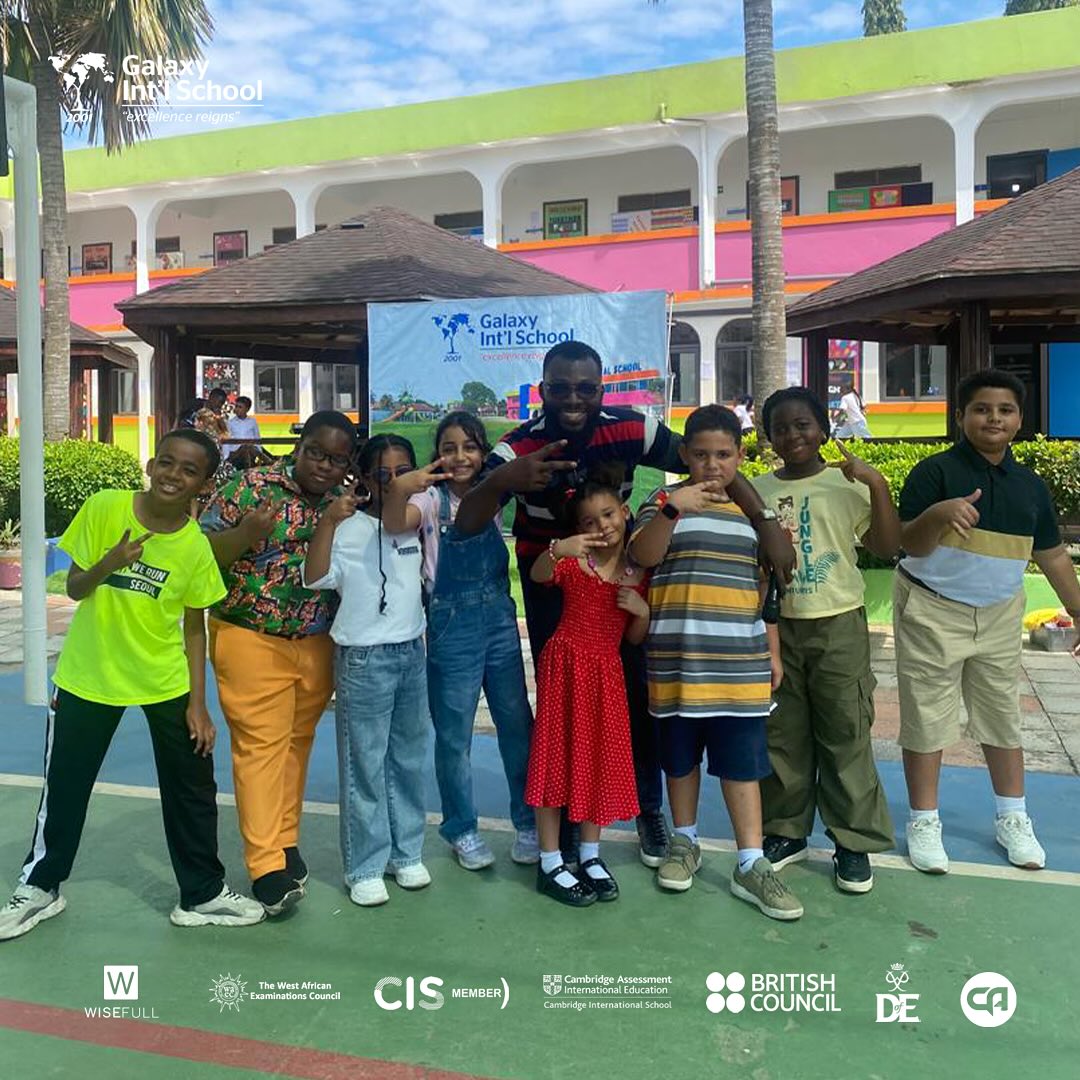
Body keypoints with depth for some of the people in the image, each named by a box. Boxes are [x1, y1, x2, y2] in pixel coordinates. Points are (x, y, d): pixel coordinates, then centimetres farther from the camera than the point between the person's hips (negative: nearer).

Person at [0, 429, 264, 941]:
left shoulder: (197, 547, -12)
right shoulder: (103, 508, -13)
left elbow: (194, 627, -4)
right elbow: (74, 588, -5)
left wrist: (197, 703, -5)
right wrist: (107, 564, -27)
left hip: (165, 681, 0)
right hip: (88, 675, 0)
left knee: (192, 786, 7)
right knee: (65, 783, 13)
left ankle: (203, 893, 24)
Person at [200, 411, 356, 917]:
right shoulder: (252, 487, -9)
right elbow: (200, 551, -12)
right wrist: (245, 533, -28)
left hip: (317, 644, 5)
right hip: (252, 640, -4)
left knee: (296, 742, 13)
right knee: (261, 744, -5)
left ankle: (285, 841, 28)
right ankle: (266, 865, 0)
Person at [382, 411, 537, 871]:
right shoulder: (432, 498, -8)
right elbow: (395, 523, -26)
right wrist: (399, 489, -46)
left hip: (500, 619, 4)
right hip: (452, 626, -3)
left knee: (517, 725, 11)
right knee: (454, 735, 7)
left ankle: (529, 822, 27)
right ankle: (461, 829, 25)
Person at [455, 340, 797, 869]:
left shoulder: (629, 430, -23)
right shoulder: (519, 449, -25)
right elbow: (466, 524, -32)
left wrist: (767, 523, -24)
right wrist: (499, 480, -53)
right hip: (549, 583, -1)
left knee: (638, 694, 6)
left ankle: (649, 811, 27)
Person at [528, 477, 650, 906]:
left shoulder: (638, 571, 7)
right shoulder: (573, 561, -4)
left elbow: (635, 639, 12)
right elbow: (538, 575, -27)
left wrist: (643, 611, -8)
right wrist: (557, 549, -46)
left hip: (607, 672, 4)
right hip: (565, 665, -4)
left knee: (601, 760, 10)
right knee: (557, 757, 0)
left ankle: (590, 856, 26)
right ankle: (550, 863, 11)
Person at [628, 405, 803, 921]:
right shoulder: (664, 501, 1)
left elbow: (765, 588, 14)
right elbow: (643, 556, -15)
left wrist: (773, 652, 13)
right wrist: (671, 508, -29)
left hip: (741, 662, 2)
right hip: (677, 659, -1)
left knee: (743, 761, 5)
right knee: (680, 756, 13)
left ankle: (751, 865, 14)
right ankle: (685, 841, 32)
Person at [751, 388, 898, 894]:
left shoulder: (848, 484, -3)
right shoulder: (757, 491, 5)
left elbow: (888, 547, -10)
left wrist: (878, 485, -19)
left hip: (838, 626, -2)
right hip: (776, 626, 3)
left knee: (845, 734, 4)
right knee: (781, 735, 11)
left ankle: (855, 841, 18)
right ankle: (785, 831, 27)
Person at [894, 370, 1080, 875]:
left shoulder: (1029, 485, 6)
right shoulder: (935, 472, -11)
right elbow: (910, 546, -15)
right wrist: (938, 514, -35)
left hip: (999, 617, 5)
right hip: (933, 614, -5)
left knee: (1003, 718, 14)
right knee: (926, 720, 3)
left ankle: (1012, 819, 31)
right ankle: (924, 822, 17)